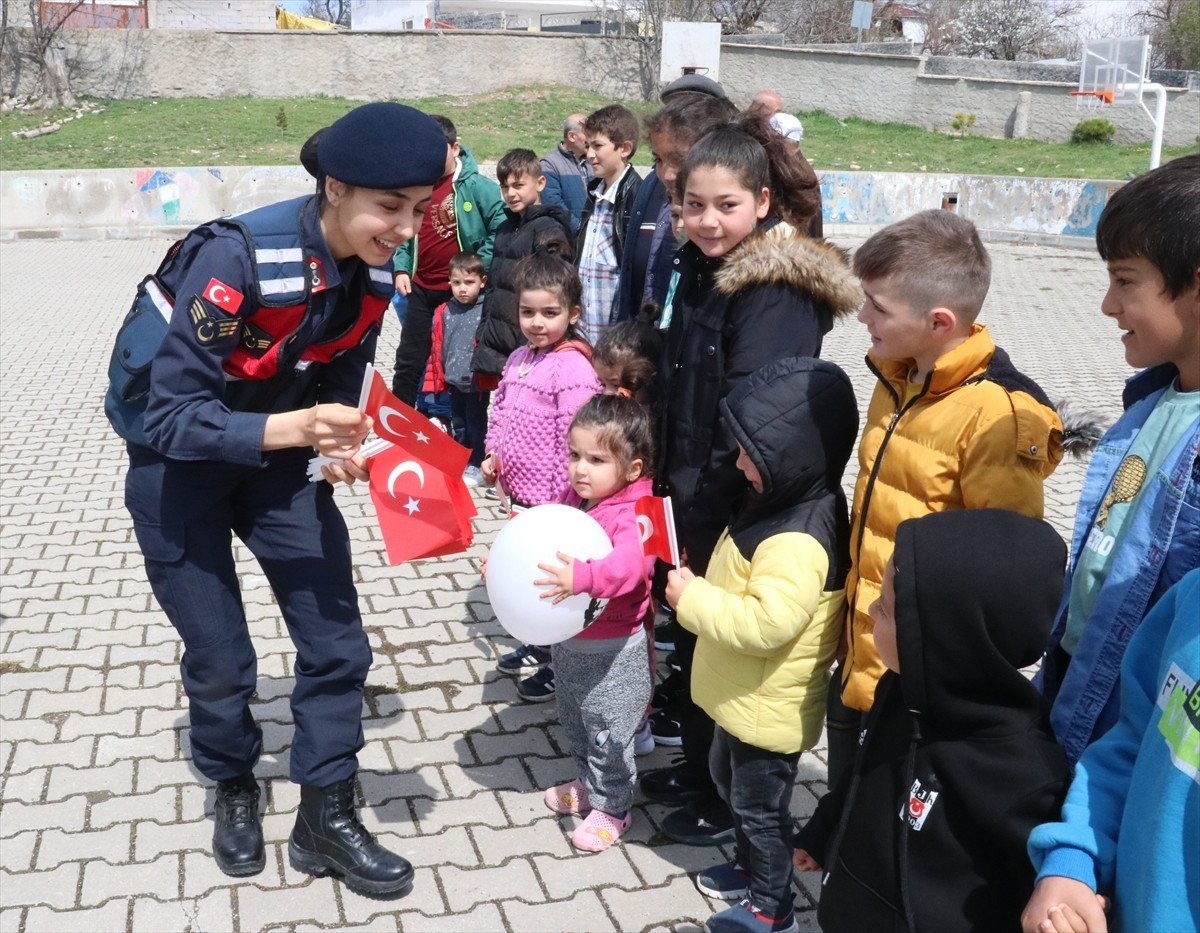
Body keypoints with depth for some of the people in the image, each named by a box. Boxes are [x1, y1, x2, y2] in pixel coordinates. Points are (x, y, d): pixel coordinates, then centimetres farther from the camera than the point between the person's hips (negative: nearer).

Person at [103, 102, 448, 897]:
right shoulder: (236, 258, -31)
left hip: (278, 453, 5)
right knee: (219, 660, 4)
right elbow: (170, 417, -31)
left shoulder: (374, 274, -12)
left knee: (337, 640, 1)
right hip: (178, 459, -5)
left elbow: (341, 379, 1)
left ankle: (327, 818, 20)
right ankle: (234, 791, 35)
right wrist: (293, 427, -45)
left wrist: (341, 439, -21)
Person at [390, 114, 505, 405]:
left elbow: (501, 228, -12)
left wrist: (479, 268, -13)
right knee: (408, 362, 9)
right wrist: (401, 269, 4)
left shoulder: (475, 185, -11)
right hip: (421, 290, 4)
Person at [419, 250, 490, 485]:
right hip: (454, 381, 5)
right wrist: (437, 378, 7)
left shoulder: (486, 312, -13)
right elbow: (436, 348, 7)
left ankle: (477, 466, 20)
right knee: (458, 425, 18)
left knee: (476, 425, 8)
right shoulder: (444, 312, 2)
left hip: (477, 383, -5)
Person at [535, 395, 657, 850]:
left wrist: (583, 578, -58)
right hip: (568, 642, 8)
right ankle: (588, 785, 47)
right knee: (574, 723, 25)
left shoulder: (635, 515, -25)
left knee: (607, 735, 7)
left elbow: (630, 563, -43)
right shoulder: (571, 497, -2)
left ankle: (612, 808, 28)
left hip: (612, 653, -8)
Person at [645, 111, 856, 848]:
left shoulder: (777, 291, -21)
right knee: (697, 628, 20)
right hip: (702, 494, 8)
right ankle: (699, 765, 39)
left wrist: (711, 495, -20)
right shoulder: (705, 267, 7)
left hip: (744, 503, -8)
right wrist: (676, 475, 11)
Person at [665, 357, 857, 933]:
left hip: (768, 707, -10)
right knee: (729, 780, 29)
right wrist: (701, 594, 5)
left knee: (761, 805, 10)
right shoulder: (786, 506, 0)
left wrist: (693, 598, -28)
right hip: (743, 694, 10)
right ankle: (750, 866, 50)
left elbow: (765, 623, -37)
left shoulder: (798, 540, -33)